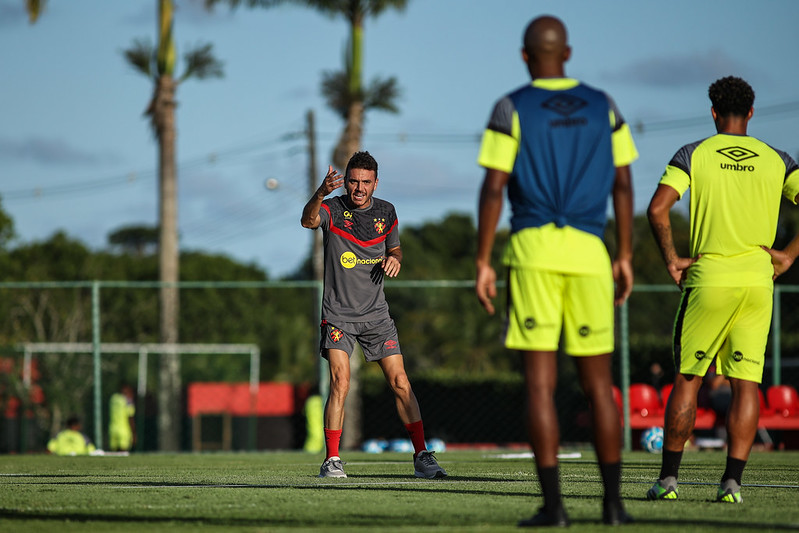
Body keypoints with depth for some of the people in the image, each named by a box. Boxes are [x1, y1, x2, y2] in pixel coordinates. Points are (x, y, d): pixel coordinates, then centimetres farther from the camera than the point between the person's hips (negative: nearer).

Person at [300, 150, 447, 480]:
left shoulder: (386, 212, 5)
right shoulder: (333, 209, -7)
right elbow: (308, 221, -30)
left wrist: (395, 259, -4)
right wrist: (320, 194, -50)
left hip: (376, 314, 3)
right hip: (338, 314, -3)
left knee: (400, 383, -2)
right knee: (340, 383, -16)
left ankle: (421, 456, 4)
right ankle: (332, 460, -8)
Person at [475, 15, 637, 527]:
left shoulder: (511, 109, 0)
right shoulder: (604, 107, 10)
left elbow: (493, 189, -5)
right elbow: (623, 185, 9)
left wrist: (483, 263, 0)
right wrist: (625, 257, 14)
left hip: (533, 249, -2)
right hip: (589, 253, 3)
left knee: (540, 382, -2)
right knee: (599, 382, 10)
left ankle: (553, 504, -7)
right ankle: (613, 500, 6)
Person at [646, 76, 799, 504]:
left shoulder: (693, 155, 1)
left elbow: (657, 208, -11)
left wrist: (671, 259, -3)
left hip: (707, 280, -1)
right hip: (758, 283, 1)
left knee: (687, 380, 8)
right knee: (746, 384, 3)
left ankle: (668, 477, 9)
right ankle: (732, 481, -4)